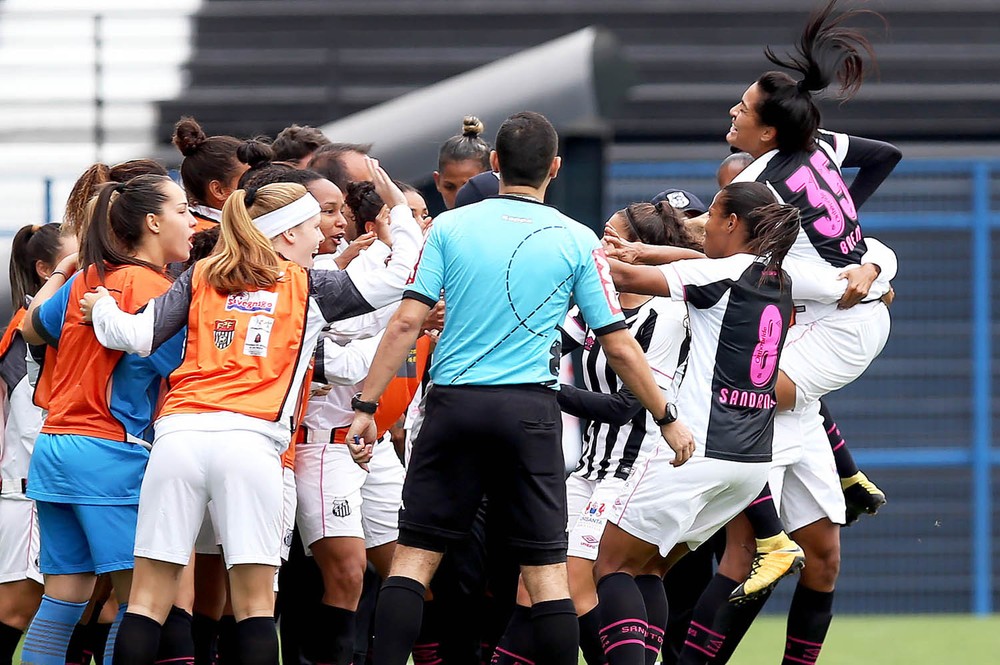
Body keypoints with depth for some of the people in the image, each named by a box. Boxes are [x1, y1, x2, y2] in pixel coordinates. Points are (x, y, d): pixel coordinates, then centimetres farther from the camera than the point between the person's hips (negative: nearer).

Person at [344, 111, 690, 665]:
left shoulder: (451, 227, 4)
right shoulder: (577, 241, 3)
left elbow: (406, 323, -2)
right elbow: (619, 348, 4)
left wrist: (366, 406, 2)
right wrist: (667, 419, 15)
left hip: (453, 403, 1)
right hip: (529, 411, -1)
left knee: (414, 556, 4)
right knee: (545, 568, 3)